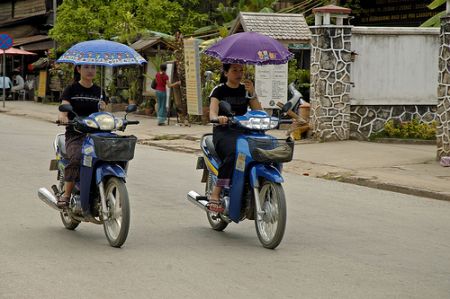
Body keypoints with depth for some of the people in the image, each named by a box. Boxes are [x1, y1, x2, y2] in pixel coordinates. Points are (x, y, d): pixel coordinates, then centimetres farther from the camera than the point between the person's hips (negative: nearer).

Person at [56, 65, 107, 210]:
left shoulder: (99, 91, 17)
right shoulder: (71, 89, 7)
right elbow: (63, 109, -7)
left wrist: (103, 110, -15)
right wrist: (63, 117, -30)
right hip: (75, 134, -3)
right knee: (76, 158, -35)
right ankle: (66, 194, -27)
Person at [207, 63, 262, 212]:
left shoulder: (246, 90, 17)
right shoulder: (219, 90, 4)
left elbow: (259, 112, 7)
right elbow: (212, 113, -12)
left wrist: (252, 93, -6)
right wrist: (218, 118, -35)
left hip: (243, 130, 4)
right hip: (223, 132, -4)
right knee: (233, 153, -38)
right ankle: (215, 195, -36)